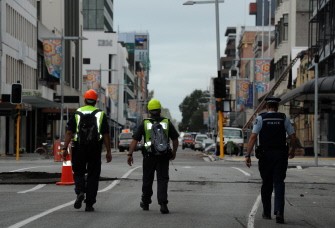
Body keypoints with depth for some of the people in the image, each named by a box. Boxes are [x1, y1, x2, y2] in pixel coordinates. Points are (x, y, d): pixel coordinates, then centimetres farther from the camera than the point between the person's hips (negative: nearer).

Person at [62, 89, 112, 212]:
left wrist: (65, 148, -2)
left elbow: (69, 132, -3)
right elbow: (106, 135, 1)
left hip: (79, 147, 0)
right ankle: (89, 204, 5)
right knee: (93, 175, 7)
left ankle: (80, 192, -14)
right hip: (95, 148, 0)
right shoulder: (101, 114, 5)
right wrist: (108, 152, 5)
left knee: (79, 173, 14)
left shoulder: (77, 113, 4)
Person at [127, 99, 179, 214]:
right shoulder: (167, 123, 2)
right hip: (163, 157, 0)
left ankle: (145, 203, 27)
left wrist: (130, 154, -1)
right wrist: (174, 152, 21)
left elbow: (135, 140, -4)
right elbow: (175, 139, 7)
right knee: (162, 180, -1)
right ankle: (163, 204, -15)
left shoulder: (144, 123, 0)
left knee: (147, 180, 14)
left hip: (149, 156, 0)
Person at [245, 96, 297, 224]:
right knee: (279, 183, -1)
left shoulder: (260, 118, -1)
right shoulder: (284, 119, 3)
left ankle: (266, 213, 21)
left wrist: (247, 155, -10)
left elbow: (253, 137, -9)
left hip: (265, 155, 0)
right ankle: (279, 212, -20)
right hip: (281, 155, 0)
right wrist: (292, 151, 21)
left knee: (266, 184, 13)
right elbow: (293, 136, 4)